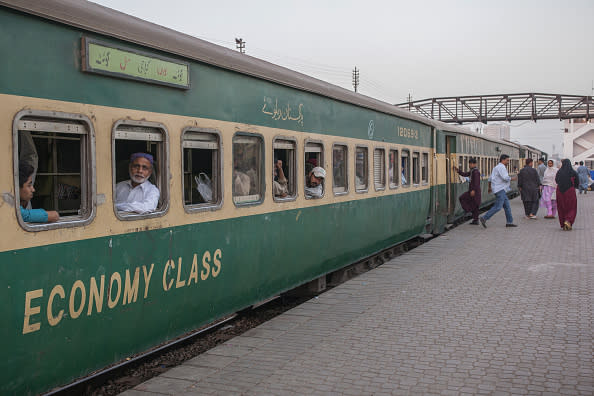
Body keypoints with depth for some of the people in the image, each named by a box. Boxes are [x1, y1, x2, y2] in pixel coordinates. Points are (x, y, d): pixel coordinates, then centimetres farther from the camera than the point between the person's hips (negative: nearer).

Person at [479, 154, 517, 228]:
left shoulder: (497, 167, 19)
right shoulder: (501, 167, -12)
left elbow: (490, 178, 24)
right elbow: (505, 178, -22)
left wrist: (489, 187, 34)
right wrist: (512, 178, -3)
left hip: (502, 190, 11)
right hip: (500, 190, -11)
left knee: (507, 206, 10)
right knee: (498, 207, -14)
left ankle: (509, 222, 12)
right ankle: (484, 218, -15)